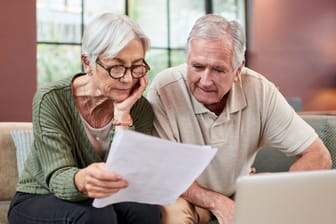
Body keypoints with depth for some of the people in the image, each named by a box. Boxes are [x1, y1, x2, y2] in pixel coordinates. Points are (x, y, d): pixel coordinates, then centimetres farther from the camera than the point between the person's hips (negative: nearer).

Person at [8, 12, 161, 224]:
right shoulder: (52, 100, -18)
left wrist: (122, 114, -27)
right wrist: (82, 180, -49)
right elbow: (58, 177, -26)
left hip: (101, 201, 3)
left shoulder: (140, 108, -11)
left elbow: (128, 182, -19)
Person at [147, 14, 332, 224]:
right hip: (186, 196, -2)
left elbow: (319, 156, -14)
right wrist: (217, 204, -28)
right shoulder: (164, 90, -24)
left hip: (240, 191, 3)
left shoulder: (260, 90, -17)